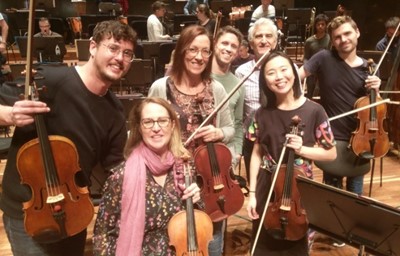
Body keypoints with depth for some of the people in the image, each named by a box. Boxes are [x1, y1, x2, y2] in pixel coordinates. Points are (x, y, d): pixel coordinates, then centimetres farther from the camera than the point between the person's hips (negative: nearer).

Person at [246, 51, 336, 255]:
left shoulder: (314, 111, -12)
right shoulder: (263, 113, -5)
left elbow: (331, 153, -5)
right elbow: (257, 154, 2)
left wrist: (301, 149, -21)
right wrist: (252, 193, -1)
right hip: (267, 189, 2)